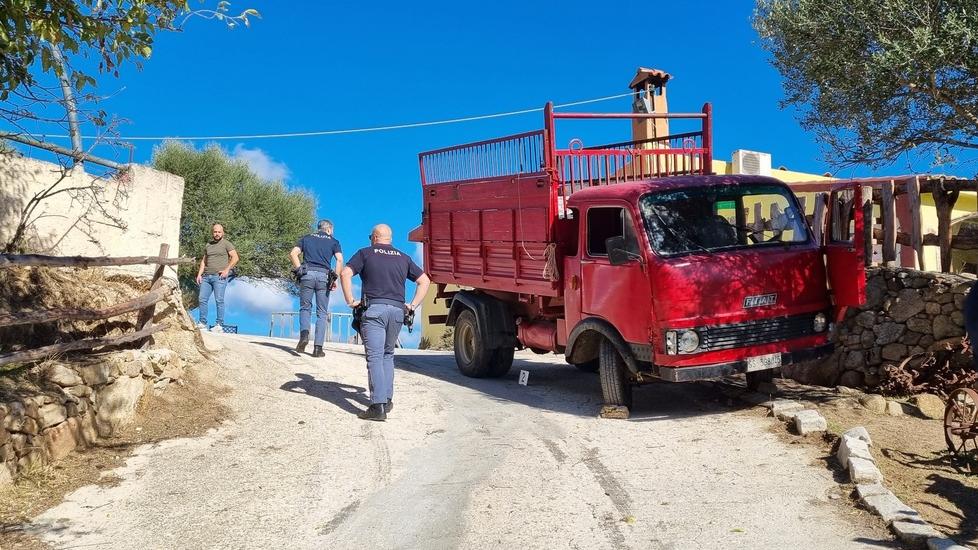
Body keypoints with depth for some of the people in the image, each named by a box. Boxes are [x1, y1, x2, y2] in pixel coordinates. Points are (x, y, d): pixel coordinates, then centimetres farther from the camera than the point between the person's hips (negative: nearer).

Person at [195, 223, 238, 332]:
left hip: (219, 277, -6)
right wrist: (199, 274, 11)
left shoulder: (226, 244, 4)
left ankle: (220, 325, -5)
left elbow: (235, 257, -3)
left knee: (219, 300, -8)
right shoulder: (208, 245, 22)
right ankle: (202, 323, 7)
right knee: (202, 299, 0)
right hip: (206, 277, 6)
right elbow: (204, 261, 23)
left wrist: (227, 270, -11)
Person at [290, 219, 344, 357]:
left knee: (305, 308, 14)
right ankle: (318, 347, 1)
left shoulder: (307, 238, 18)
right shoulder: (333, 241, 14)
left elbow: (293, 254, 4)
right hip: (324, 275, -1)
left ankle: (304, 334, -14)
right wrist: (335, 279, 1)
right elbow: (340, 260, -2)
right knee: (321, 313, 5)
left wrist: (299, 269, 4)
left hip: (307, 274, 1)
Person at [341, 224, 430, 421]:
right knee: (387, 355, 20)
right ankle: (387, 399, 20)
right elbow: (424, 281, 16)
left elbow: (345, 273, -7)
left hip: (374, 308, -4)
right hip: (397, 310, 4)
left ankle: (378, 406, -13)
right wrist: (413, 305, 13)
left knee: (375, 357, -6)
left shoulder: (365, 253, 8)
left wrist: (350, 300, -3)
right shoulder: (403, 258, 19)